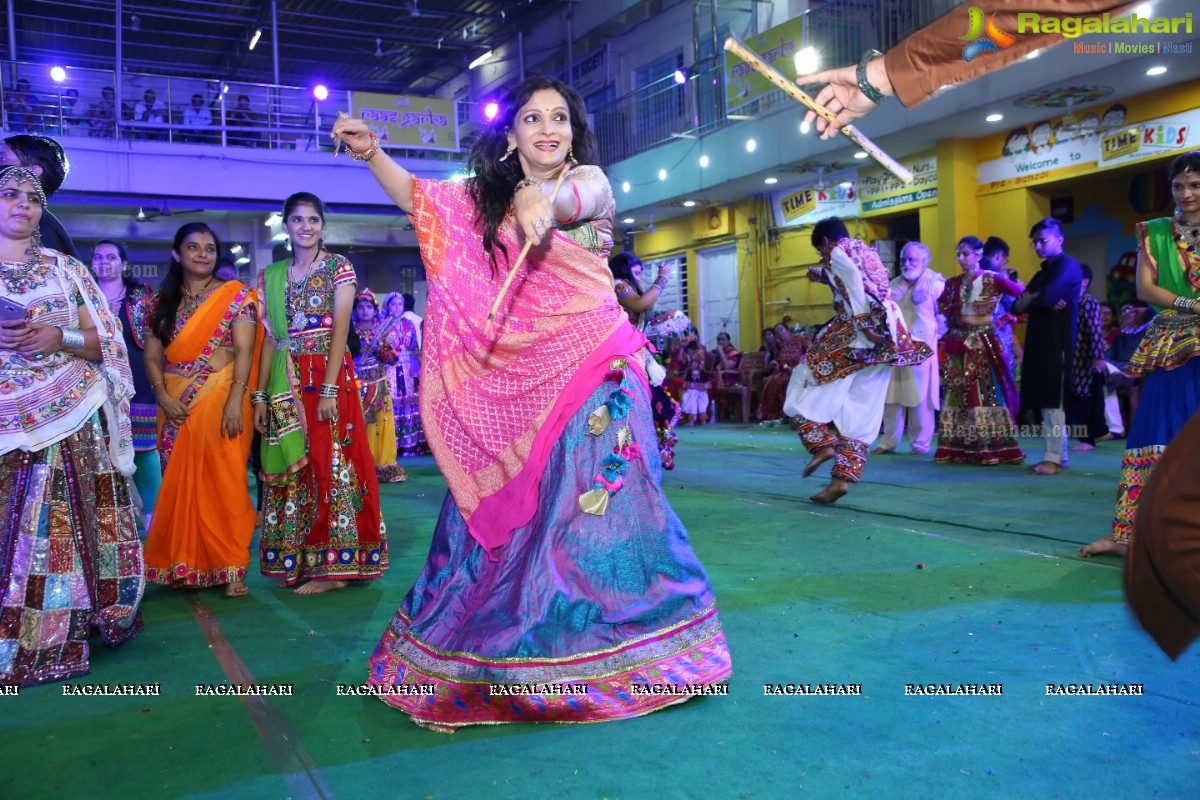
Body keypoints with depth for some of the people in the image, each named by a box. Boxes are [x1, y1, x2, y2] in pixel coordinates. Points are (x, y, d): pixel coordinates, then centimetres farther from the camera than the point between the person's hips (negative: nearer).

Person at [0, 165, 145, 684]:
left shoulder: (66, 269, 12)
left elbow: (105, 341, 9)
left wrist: (59, 337, -10)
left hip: (69, 418, 1)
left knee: (62, 521, -2)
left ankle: (60, 631, 8)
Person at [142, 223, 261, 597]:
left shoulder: (235, 295, 2)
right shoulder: (162, 300, 12)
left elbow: (244, 350, -7)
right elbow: (152, 356, 8)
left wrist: (234, 402, -18)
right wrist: (163, 396, -9)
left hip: (221, 400, -4)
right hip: (177, 405, 4)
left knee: (223, 482, -7)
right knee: (179, 483, 5)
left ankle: (231, 567, -3)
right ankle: (183, 565, 14)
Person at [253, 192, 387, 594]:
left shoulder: (338, 267, 0)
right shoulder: (271, 276, 13)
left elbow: (340, 329, -9)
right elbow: (270, 337, 9)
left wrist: (329, 390, -18)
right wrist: (260, 395, 3)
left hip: (329, 374, -5)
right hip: (286, 382, 5)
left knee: (330, 464, -5)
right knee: (288, 468, 6)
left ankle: (330, 565, 2)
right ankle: (294, 562, 16)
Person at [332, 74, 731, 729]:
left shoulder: (589, 178, 2)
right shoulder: (485, 199, 15)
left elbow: (582, 197, -22)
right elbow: (417, 197, 7)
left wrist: (543, 198, -45)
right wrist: (371, 153, -12)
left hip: (592, 366, -4)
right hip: (513, 377, 4)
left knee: (594, 498, -5)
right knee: (500, 505, 4)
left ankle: (609, 651, 9)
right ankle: (492, 652, 18)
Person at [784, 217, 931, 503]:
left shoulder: (837, 252, 0)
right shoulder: (867, 252, 24)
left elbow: (854, 281, -17)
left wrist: (863, 323, -23)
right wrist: (823, 276, 40)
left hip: (854, 332, -8)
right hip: (886, 338, 8)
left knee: (808, 383, 10)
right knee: (861, 411, 5)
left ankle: (822, 444, -4)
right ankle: (842, 477, 0)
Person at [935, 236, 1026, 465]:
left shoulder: (993, 279, -3)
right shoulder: (953, 283, 10)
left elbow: (1022, 295, -12)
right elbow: (942, 310, 7)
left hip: (984, 343, -4)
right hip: (958, 343, 4)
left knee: (987, 393, -5)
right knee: (956, 394, 4)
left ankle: (990, 448, -2)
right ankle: (957, 448, 9)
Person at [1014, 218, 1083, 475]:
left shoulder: (1068, 266, -4)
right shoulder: (1042, 274, 23)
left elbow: (1048, 297, -19)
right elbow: (1017, 307, 15)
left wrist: (1029, 299, 2)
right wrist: (1037, 299, -5)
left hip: (1058, 341, -9)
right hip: (1039, 341, 9)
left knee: (1053, 401, -9)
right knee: (1046, 402, 8)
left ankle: (1054, 458, -8)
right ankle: (1058, 456, 13)